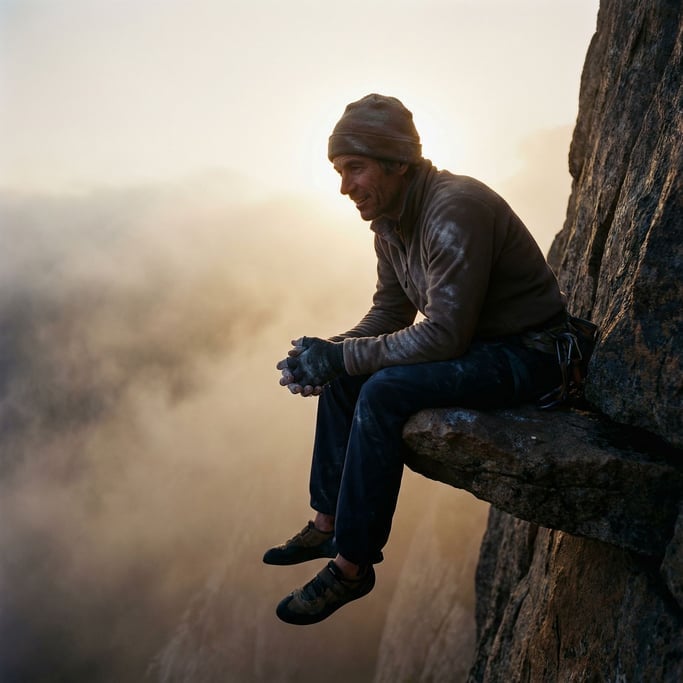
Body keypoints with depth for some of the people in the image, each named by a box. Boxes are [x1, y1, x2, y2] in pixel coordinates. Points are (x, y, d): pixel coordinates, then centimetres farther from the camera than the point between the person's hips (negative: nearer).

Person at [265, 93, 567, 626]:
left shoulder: (455, 211, -26)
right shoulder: (390, 218, 2)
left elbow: (443, 336, -31)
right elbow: (390, 313, 8)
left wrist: (341, 357, -25)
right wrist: (328, 353, -10)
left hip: (527, 356, -9)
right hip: (472, 343, 9)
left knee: (384, 392, -27)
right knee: (343, 375, 3)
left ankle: (353, 565, -14)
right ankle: (328, 523, 12)